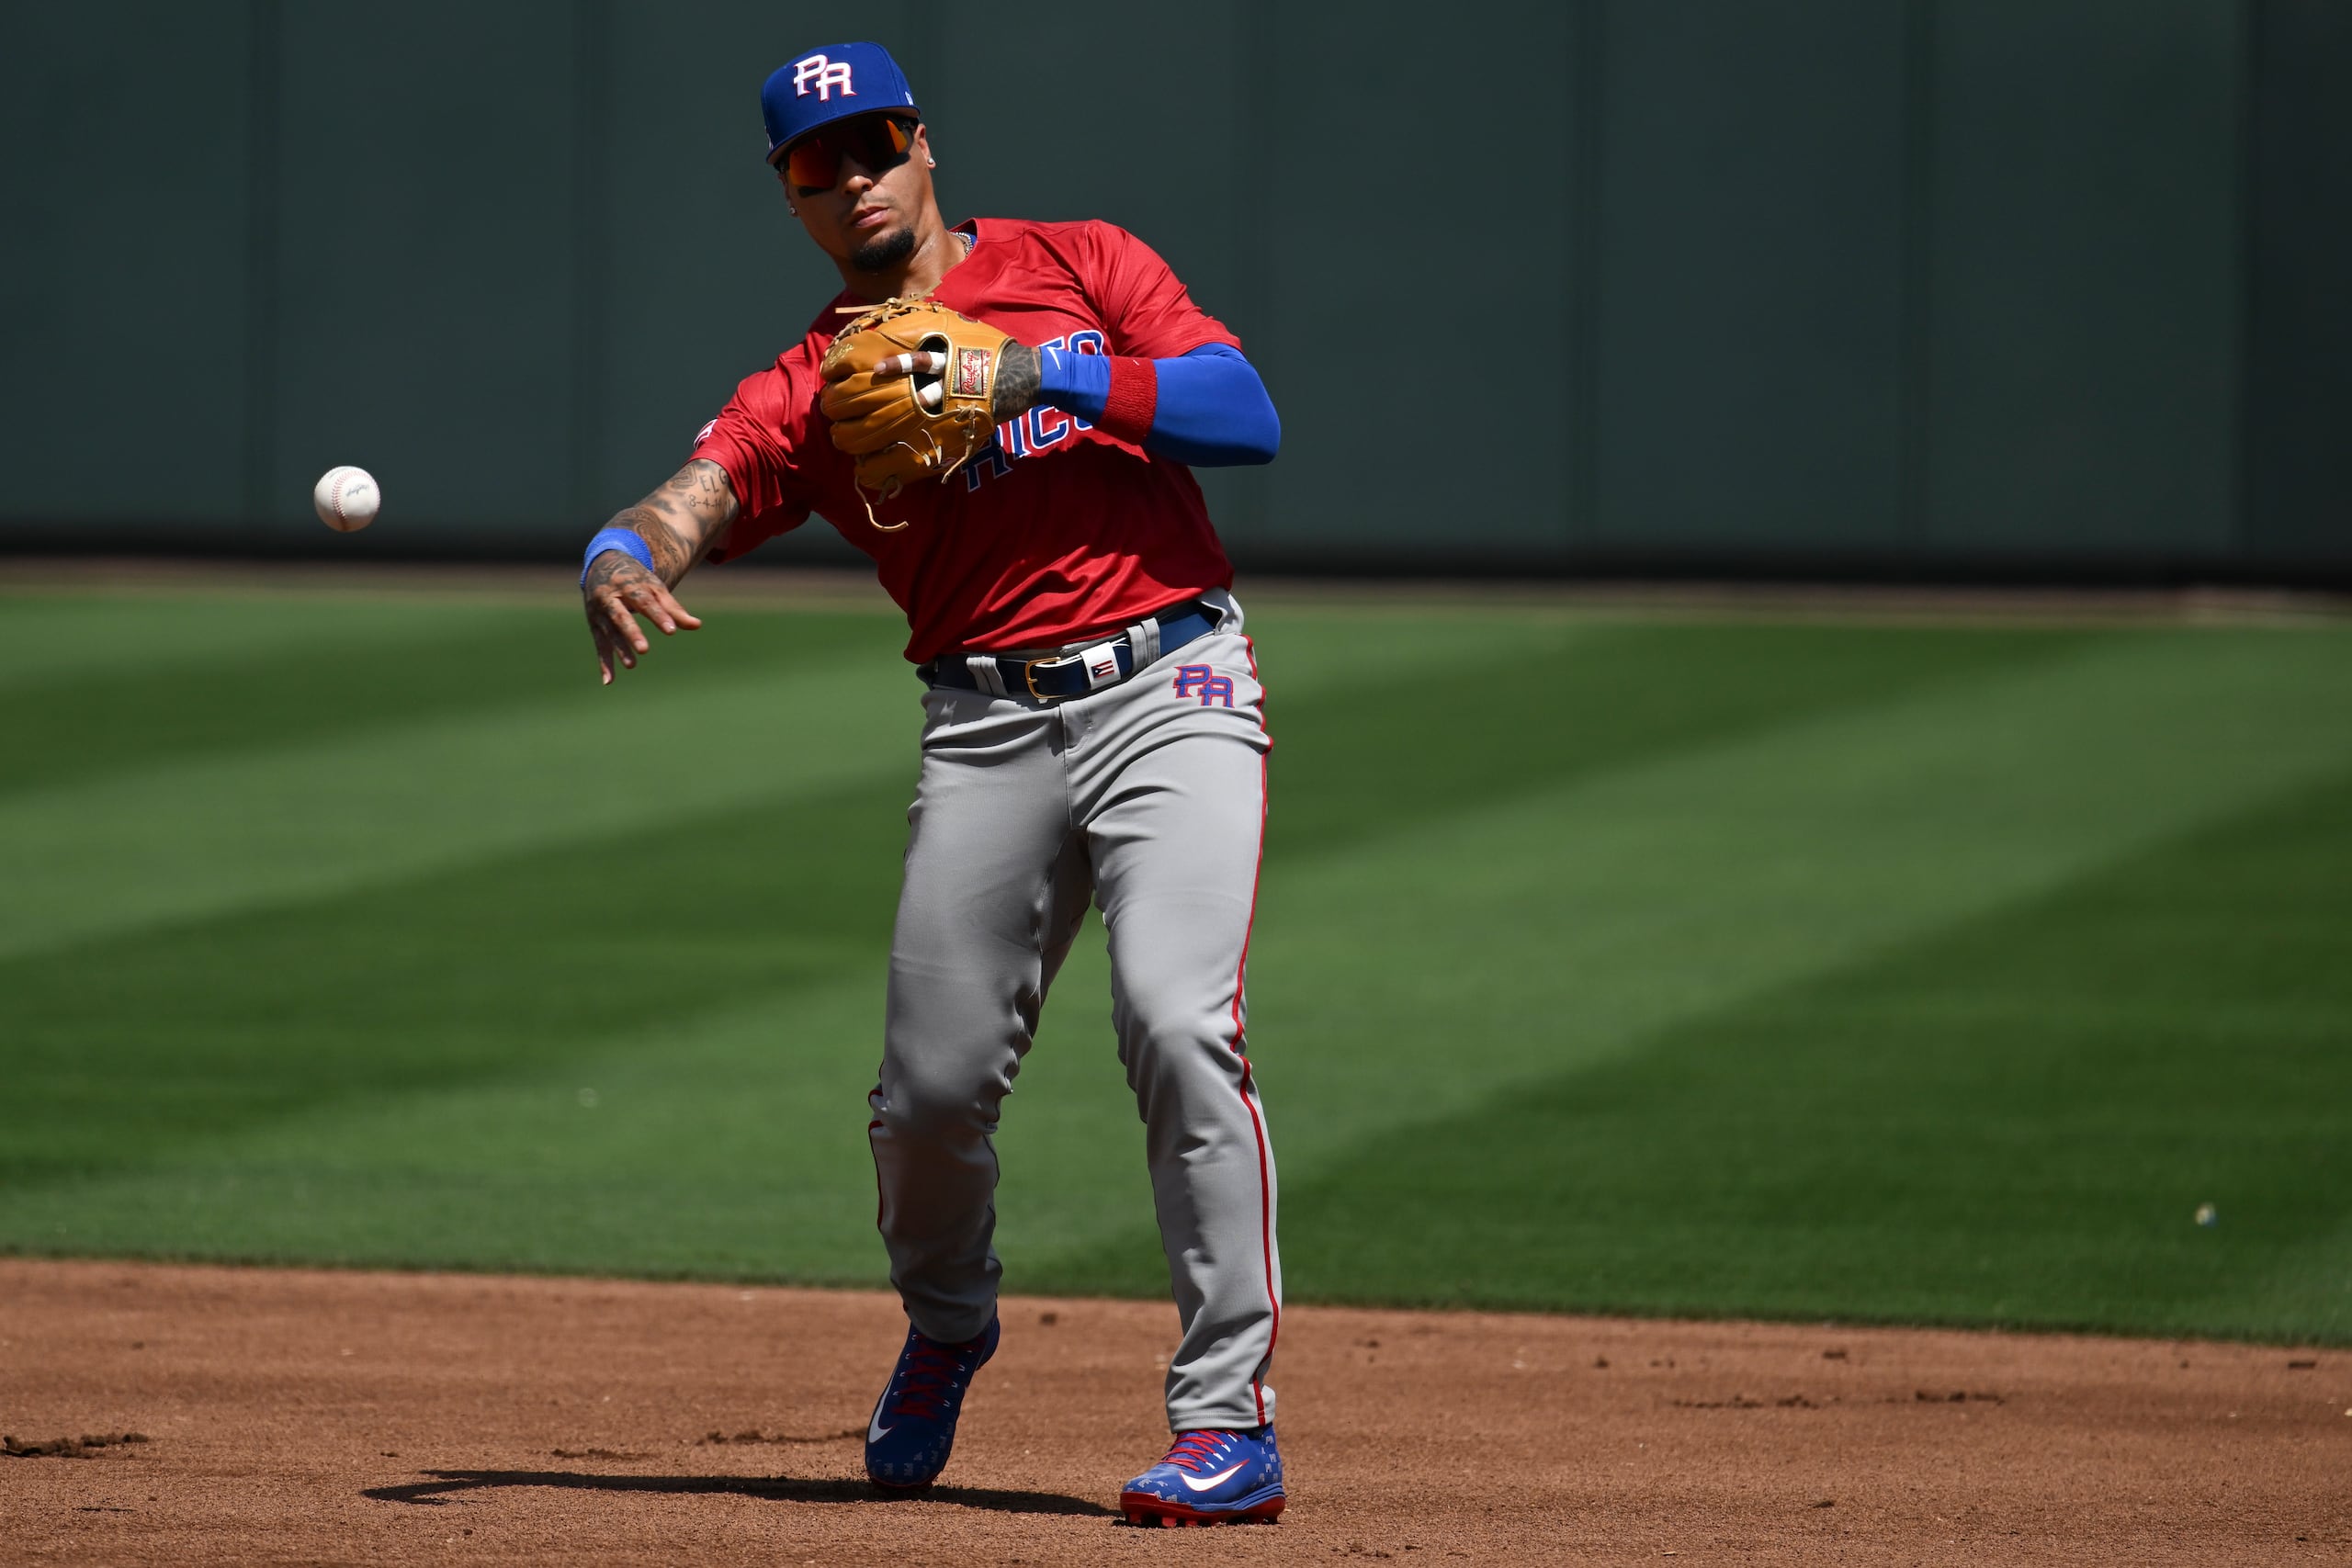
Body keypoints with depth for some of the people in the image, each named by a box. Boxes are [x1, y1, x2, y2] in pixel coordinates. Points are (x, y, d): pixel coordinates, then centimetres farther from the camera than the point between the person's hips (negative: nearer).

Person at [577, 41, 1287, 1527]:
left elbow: (1251, 415, -4)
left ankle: (1232, 1419, -16)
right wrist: (618, 568, -31)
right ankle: (945, 1334, 36)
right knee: (932, 1085, 2)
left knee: (1178, 1027, -21)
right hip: (990, 726, 3)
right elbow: (689, 503, -7)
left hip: (1174, 689, -3)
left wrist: (1044, 373, -14)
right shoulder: (809, 387, 11)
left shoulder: (1080, 266, 9)